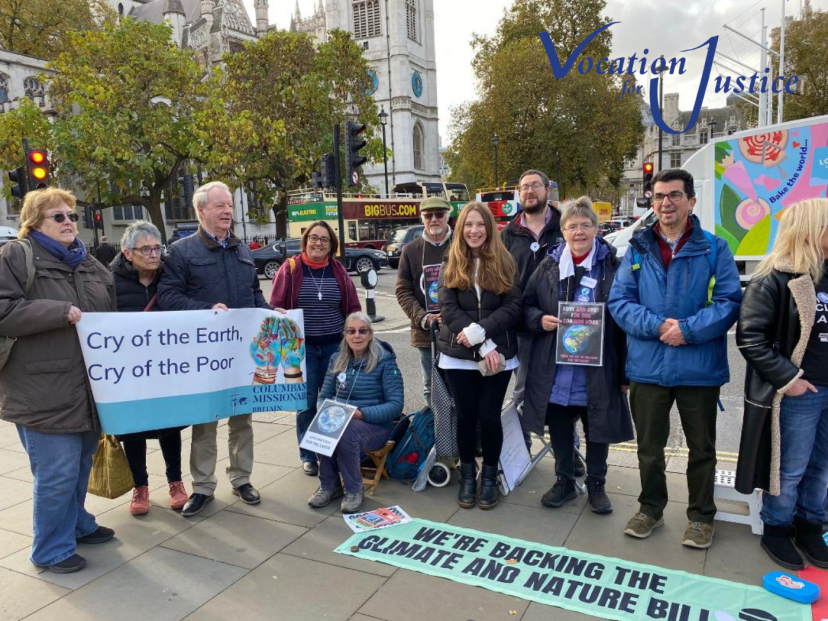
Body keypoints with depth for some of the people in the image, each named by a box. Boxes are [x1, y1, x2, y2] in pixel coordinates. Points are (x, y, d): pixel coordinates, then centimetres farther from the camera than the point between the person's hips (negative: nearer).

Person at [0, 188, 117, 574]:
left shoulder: (89, 264, 15)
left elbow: (109, 315, 22)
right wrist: (61, 312, -20)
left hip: (88, 386, 7)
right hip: (45, 391, -7)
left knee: (81, 464, 18)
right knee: (57, 472, 0)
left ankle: (77, 525, 38)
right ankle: (51, 550, 17)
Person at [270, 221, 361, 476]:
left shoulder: (338, 271, 6)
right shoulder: (290, 268, -2)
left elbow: (353, 308, 9)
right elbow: (276, 307, -2)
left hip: (335, 346, 2)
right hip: (301, 347, -2)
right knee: (307, 402, 3)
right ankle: (308, 456, 17)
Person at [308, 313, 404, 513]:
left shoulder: (384, 361, -7)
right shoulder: (337, 360, 7)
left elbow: (396, 405, -12)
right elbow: (323, 396, 10)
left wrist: (362, 413, -25)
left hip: (375, 424, -4)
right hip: (339, 421, 4)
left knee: (345, 432, -35)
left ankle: (354, 489, -11)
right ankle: (329, 485, -7)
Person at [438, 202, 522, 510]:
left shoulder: (505, 262, 1)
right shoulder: (451, 264, 3)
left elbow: (513, 306, -6)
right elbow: (448, 309, -7)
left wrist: (480, 331, -21)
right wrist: (483, 346, -16)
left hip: (498, 355, -1)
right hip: (459, 356, 1)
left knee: (489, 416, 3)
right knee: (465, 416, 8)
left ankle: (489, 476, 24)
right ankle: (467, 475, 28)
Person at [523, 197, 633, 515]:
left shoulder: (612, 267, -3)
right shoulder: (549, 267, 4)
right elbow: (526, 305, 11)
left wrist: (625, 370, -6)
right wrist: (540, 319, -12)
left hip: (598, 371, -2)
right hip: (555, 371, 2)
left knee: (598, 431, 13)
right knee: (560, 430, 14)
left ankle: (596, 485, 33)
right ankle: (564, 481, 34)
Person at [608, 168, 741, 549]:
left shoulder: (714, 249, -2)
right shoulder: (637, 249, 4)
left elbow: (729, 301, -8)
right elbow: (619, 300, -3)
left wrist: (688, 329, -20)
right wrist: (657, 325, -17)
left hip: (699, 368, -1)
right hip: (647, 366, 2)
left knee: (701, 447, 15)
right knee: (649, 446, 16)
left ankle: (701, 516, 35)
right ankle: (650, 508, 36)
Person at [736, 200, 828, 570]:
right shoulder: (774, 280, -14)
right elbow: (749, 337, -17)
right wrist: (787, 379, -18)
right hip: (796, 393, -6)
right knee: (789, 470, 7)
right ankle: (776, 530, 27)